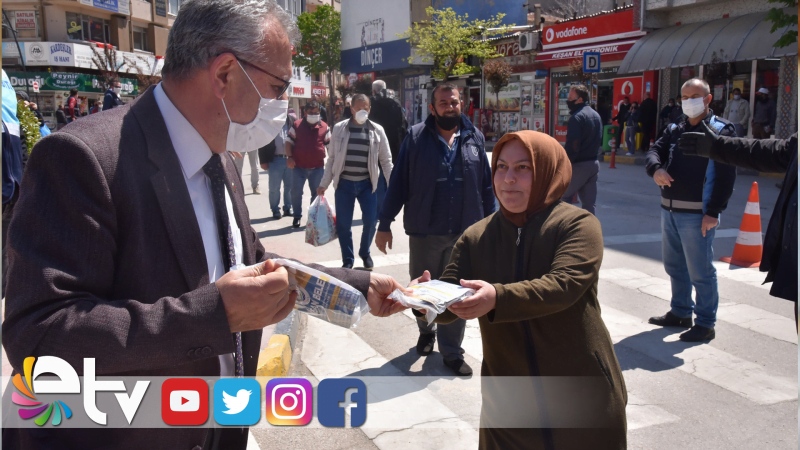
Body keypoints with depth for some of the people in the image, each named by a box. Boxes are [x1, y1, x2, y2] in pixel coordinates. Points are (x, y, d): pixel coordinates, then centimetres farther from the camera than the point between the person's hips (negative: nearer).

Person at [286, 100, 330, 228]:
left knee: (317, 193, 10)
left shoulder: (324, 127, 3)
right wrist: (290, 157, -11)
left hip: (317, 168, 1)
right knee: (296, 192, 0)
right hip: (299, 167, -1)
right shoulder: (297, 125, 1)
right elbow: (289, 142, 2)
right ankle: (297, 216, 15)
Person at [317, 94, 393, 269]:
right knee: (343, 224, 2)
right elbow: (331, 158, 5)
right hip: (344, 183, 0)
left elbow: (386, 160, 5)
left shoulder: (377, 130, 3)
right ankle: (348, 260, 21)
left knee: (370, 220, -2)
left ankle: (365, 253, 26)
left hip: (367, 184, 0)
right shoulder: (339, 128, 2)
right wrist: (323, 184, 3)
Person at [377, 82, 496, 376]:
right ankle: (426, 331, 43)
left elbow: (486, 185, 7)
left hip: (464, 232, 1)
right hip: (425, 231, -1)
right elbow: (398, 182, -4)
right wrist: (385, 224, -5)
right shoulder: (416, 137, -4)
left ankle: (451, 351, 23)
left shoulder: (474, 138, 4)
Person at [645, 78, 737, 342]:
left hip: (697, 214, -7)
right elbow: (655, 151, 5)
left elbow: (726, 176, -12)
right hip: (669, 210, 7)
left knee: (700, 271, -2)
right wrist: (656, 169, -19)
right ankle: (680, 313, 32)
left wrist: (714, 212, -18)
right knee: (674, 265, 17)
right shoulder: (675, 130, 15)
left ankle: (705, 324, 9)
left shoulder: (721, 130, -5)